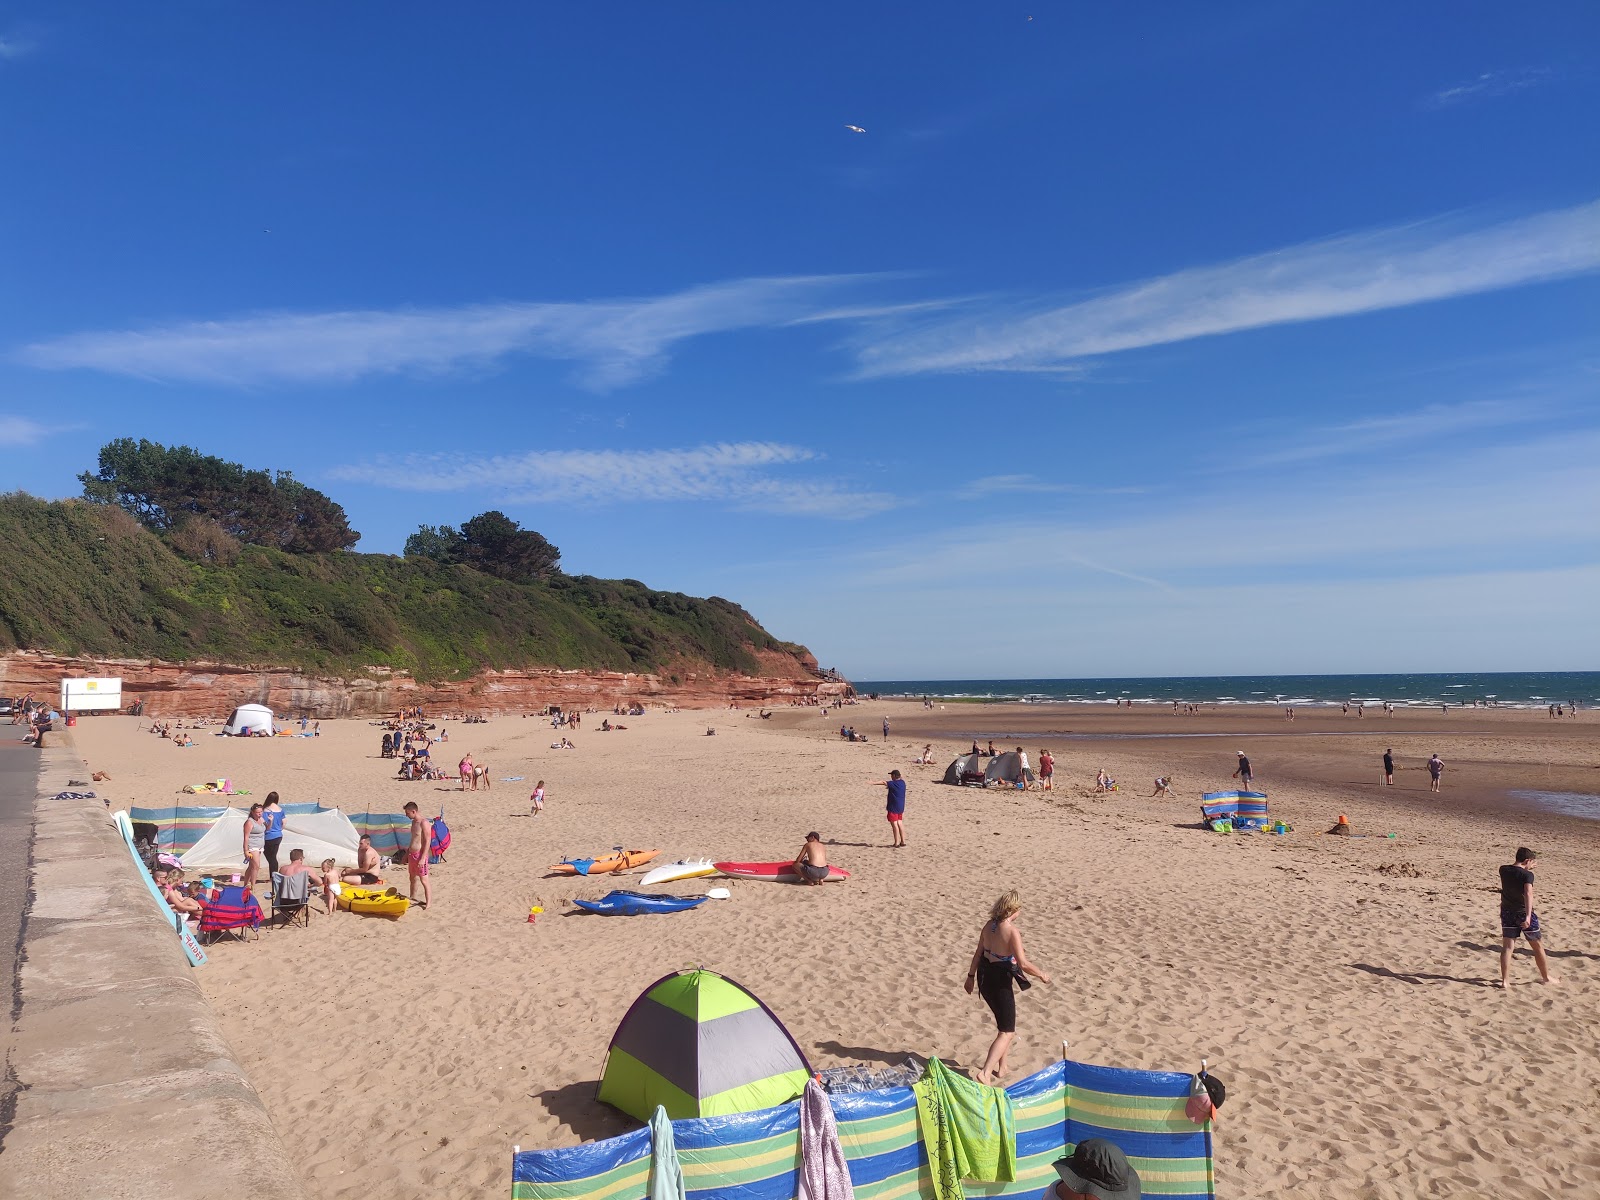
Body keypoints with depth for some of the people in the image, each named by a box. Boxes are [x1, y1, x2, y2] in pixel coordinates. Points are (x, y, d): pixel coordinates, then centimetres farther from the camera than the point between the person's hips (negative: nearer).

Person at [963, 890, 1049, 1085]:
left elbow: (978, 953, 9)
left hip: (984, 977, 8)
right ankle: (986, 1073, -12)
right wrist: (1041, 975, -8)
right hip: (1000, 982, -8)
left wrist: (971, 976, 18)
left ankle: (1001, 1067, 34)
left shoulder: (989, 926, 1)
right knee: (1007, 1032, 2)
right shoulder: (1012, 931, -21)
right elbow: (1023, 963, -23)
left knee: (1004, 1023, 26)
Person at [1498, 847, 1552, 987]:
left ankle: (1505, 980, -1)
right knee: (1538, 946, 16)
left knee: (1507, 947, 4)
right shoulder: (1527, 875, -16)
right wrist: (1528, 916, -38)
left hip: (1507, 913, 4)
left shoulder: (1503, 870, -1)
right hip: (1523, 913, -4)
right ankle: (1546, 977, 30)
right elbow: (1528, 894, -30)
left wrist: (1527, 869, 27)